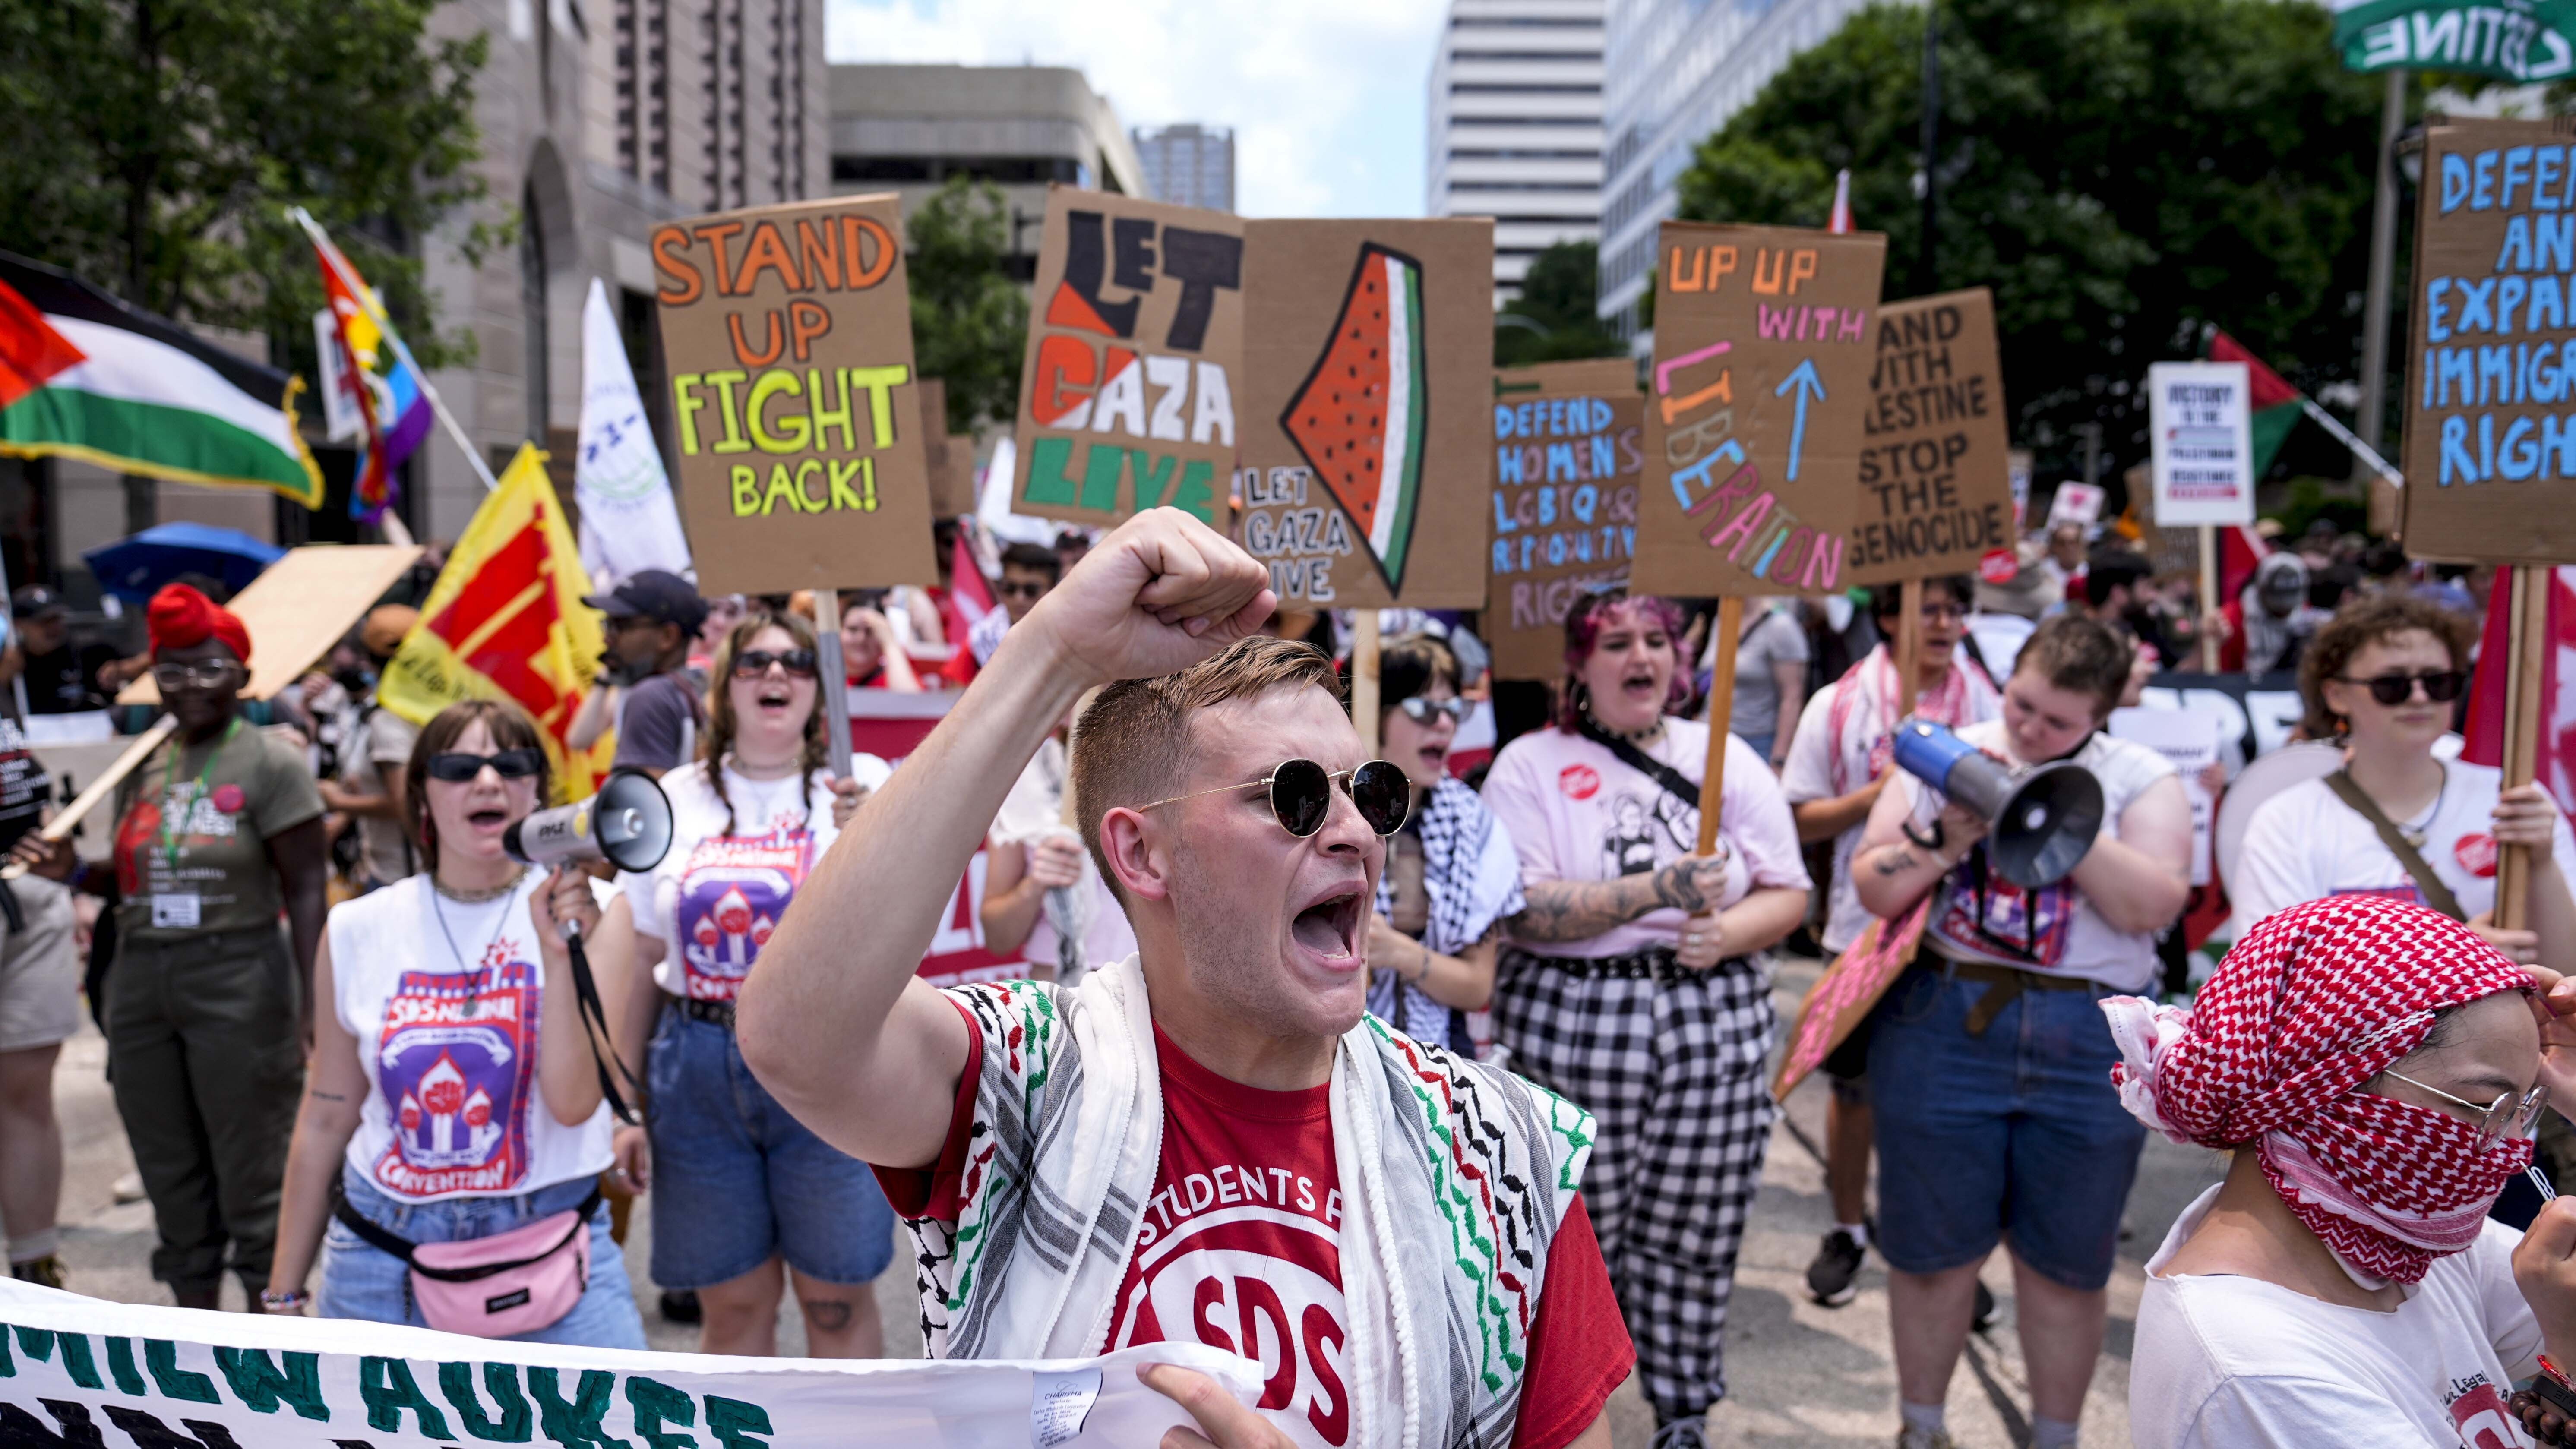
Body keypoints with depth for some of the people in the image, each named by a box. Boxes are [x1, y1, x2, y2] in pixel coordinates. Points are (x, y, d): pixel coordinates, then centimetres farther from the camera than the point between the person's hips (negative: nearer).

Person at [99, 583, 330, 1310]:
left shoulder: (271, 762, -5)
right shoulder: (141, 765, 12)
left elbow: (306, 888, -10)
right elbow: (130, 875, 21)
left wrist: (311, 1005, -17)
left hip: (239, 982, -6)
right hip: (142, 982, 6)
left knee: (253, 1180, -1)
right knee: (171, 1181, 13)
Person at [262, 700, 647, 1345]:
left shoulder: (591, 912, -4)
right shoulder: (359, 930, 2)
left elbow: (574, 1102, -13)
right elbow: (325, 1121, 10)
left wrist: (560, 954, -23)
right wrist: (283, 1294, 12)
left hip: (550, 1249, -2)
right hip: (383, 1257, 2)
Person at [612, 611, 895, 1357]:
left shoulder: (860, 784, -1)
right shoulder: (675, 800, 7)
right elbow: (641, 965, 10)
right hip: (699, 1067, 3)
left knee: (837, 1299, 6)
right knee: (732, 1302, 12)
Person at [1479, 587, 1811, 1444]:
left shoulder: (1726, 758, 10)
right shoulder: (1531, 765, 0)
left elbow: (1788, 894, 8)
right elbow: (1521, 912, -12)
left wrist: (1728, 933, -12)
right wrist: (1656, 891, -18)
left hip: (1715, 1028, 3)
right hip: (1570, 1026, -2)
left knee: (1690, 1237, 9)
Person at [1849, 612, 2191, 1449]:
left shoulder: (2141, 778, 3)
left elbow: (2153, 905, -12)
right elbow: (1876, 891, 2)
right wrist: (1945, 842, -15)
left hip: (2090, 1044, 0)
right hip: (1944, 1025, 1)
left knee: (2064, 1266, 11)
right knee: (1932, 1253, 10)